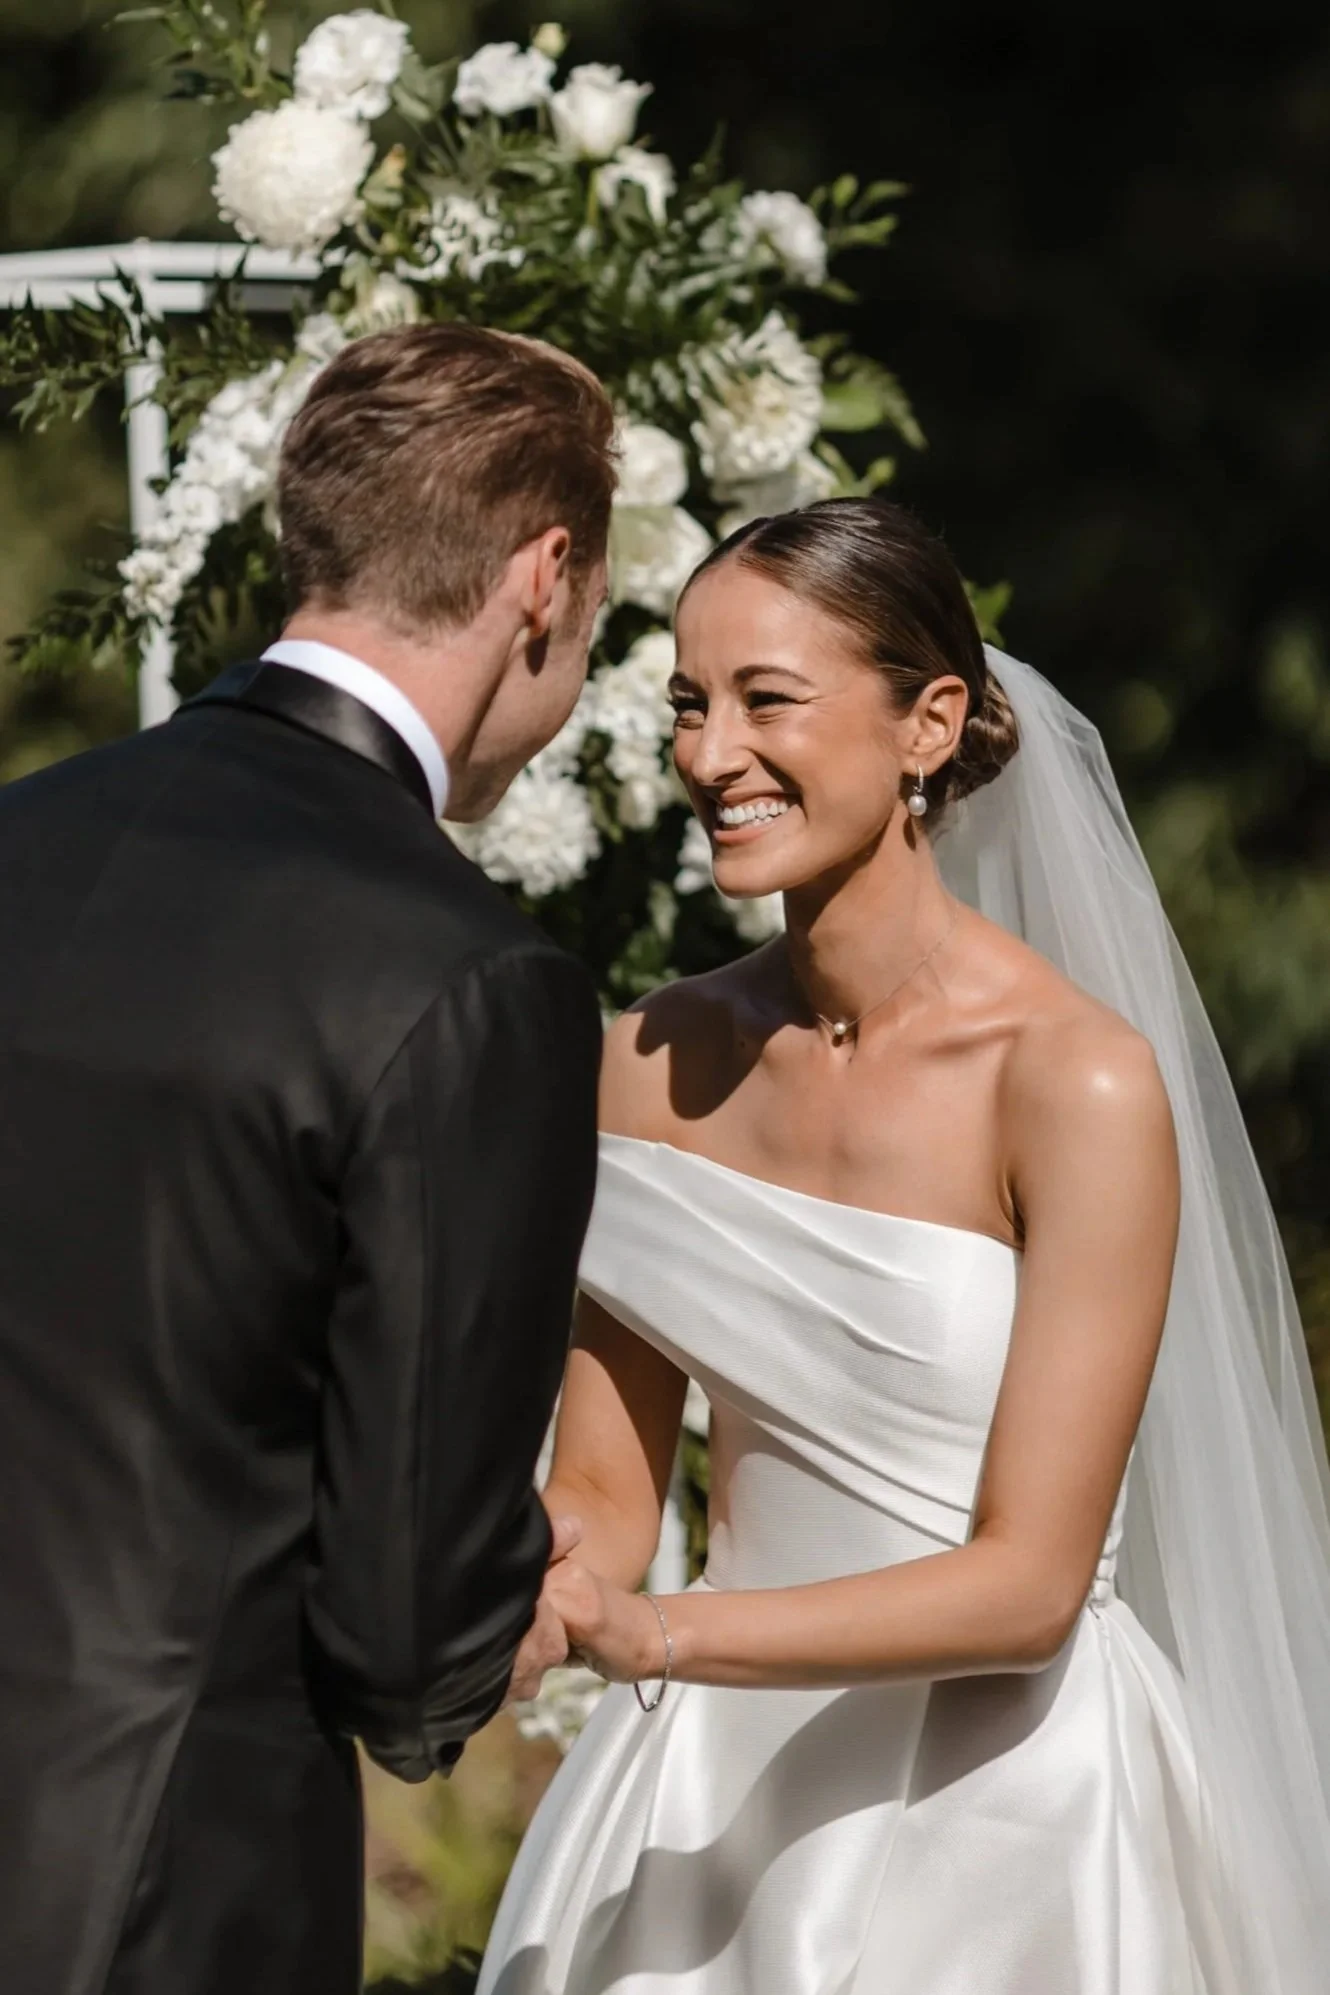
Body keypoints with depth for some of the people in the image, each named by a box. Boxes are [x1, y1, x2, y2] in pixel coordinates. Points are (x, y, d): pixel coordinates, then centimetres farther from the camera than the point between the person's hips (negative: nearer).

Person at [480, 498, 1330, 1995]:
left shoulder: (1082, 1084, -17)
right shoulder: (662, 1058, -1)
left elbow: (1027, 1583, -20)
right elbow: (601, 1501, 2)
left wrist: (652, 1635, -30)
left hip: (1002, 1815, -5)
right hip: (712, 1791, 5)